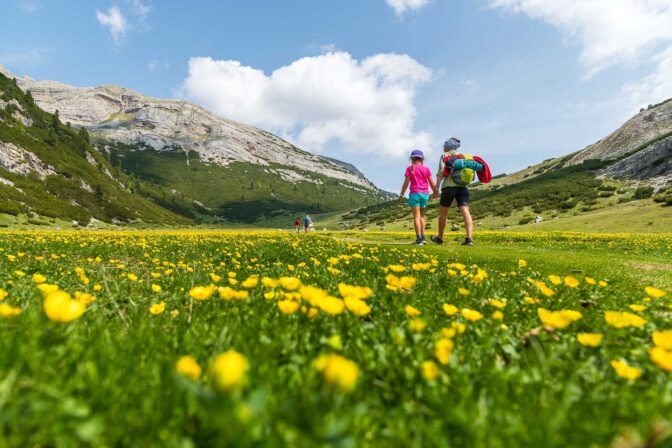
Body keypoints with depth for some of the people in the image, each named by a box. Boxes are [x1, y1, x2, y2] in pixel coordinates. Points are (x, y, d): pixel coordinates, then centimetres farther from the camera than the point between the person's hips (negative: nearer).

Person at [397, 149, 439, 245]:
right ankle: (422, 237, 11)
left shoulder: (410, 168, 0)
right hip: (425, 194, 3)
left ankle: (419, 239, -12)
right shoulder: (426, 169, 7)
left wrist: (401, 195, 1)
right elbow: (432, 183, 6)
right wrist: (436, 192, 21)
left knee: (416, 216, -5)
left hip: (415, 193, -3)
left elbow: (406, 183, -5)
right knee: (421, 215, 17)